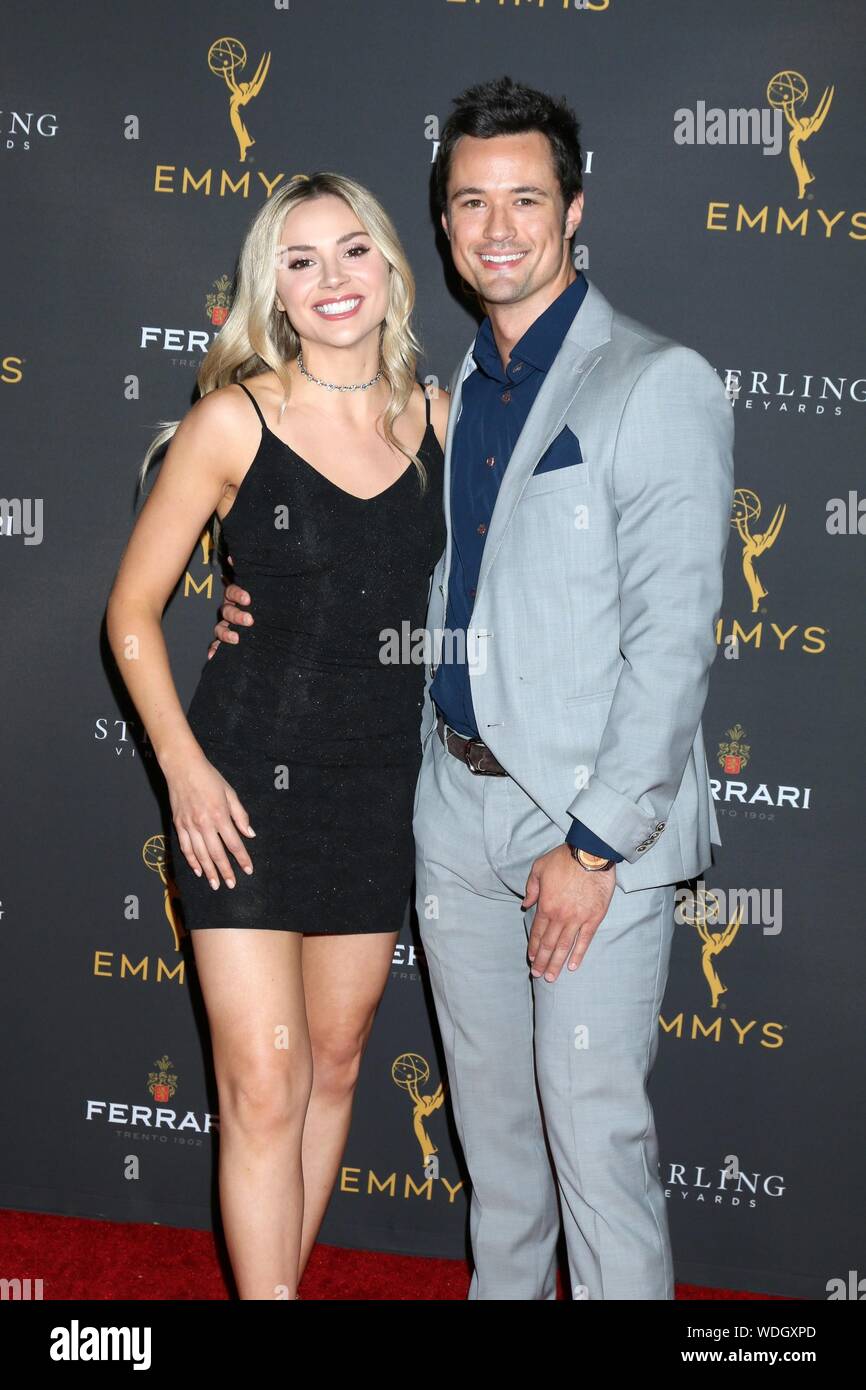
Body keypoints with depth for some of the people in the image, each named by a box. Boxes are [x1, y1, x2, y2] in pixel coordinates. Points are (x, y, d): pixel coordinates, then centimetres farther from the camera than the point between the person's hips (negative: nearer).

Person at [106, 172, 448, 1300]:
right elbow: (133, 612, -4)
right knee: (264, 1088, -3)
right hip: (249, 780, -4)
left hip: (382, 782, 4)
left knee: (336, 1063, 15)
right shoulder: (233, 420, -9)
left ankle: (287, 1279, 31)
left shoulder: (436, 420, 2)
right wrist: (184, 768, -11)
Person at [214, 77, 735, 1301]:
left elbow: (673, 637, -14)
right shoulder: (449, 391, 12)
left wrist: (595, 840, -17)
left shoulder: (659, 385, -9)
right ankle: (502, 1285, 35)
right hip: (458, 798, 7)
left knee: (594, 1121, -3)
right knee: (488, 1103, 18)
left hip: (595, 812, -6)